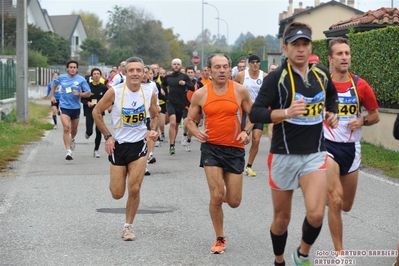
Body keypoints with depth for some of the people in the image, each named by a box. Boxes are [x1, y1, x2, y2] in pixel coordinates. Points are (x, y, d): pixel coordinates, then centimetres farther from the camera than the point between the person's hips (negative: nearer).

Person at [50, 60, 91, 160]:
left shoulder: (81, 80, -5)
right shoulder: (61, 78, -1)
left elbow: (88, 94, -3)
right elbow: (54, 84, 21)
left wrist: (79, 94, -19)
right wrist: (52, 96, 15)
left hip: (76, 107, 1)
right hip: (64, 107, -1)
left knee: (74, 129, 19)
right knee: (66, 128, -18)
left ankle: (72, 139, 55)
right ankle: (68, 152, -19)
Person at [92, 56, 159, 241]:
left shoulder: (150, 94, -5)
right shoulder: (115, 92, -14)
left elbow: (155, 116, 13)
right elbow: (96, 112, -2)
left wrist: (154, 130, -8)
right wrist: (107, 136, -6)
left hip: (139, 145, 1)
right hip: (118, 145, -1)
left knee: (134, 190, -6)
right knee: (117, 194, 3)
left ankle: (128, 226, 13)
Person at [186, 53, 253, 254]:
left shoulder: (240, 91, -5)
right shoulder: (200, 94, -4)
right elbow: (190, 120, 7)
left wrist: (247, 132, -12)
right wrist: (196, 132, -14)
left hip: (235, 149, 1)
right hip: (211, 148, -1)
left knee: (234, 202, 3)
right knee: (216, 196, -9)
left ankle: (225, 192, 42)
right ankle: (220, 239, 11)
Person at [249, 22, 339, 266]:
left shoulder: (322, 74, 4)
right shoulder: (277, 77, -11)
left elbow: (332, 95, 27)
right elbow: (255, 113, -16)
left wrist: (332, 113, 9)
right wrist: (286, 112, -29)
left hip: (315, 154, 2)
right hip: (284, 155, -2)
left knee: (316, 214, -16)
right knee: (282, 218, 9)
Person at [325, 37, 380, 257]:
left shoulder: (361, 86, -4)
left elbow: (375, 116, 7)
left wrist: (362, 121, -13)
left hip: (351, 148, 3)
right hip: (328, 146, -3)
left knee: (346, 206, 13)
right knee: (335, 201, -16)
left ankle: (327, 193, 48)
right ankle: (339, 253, -5)